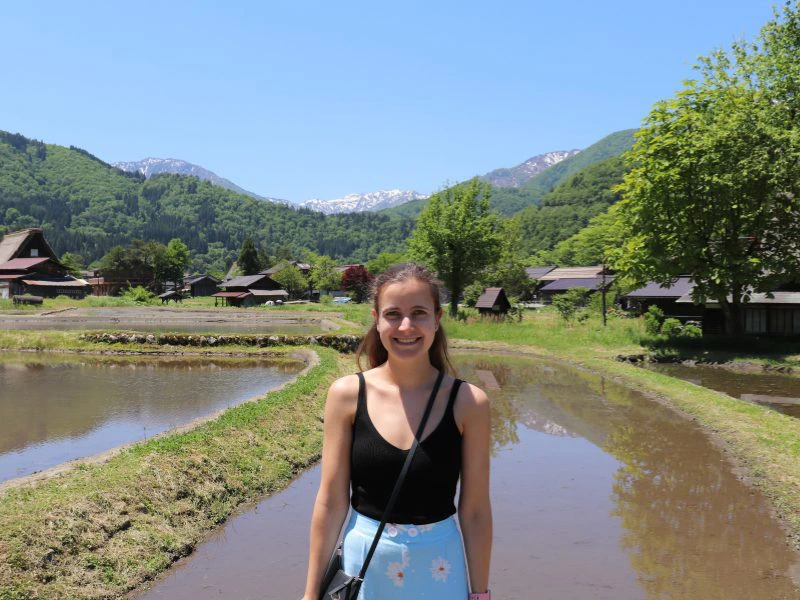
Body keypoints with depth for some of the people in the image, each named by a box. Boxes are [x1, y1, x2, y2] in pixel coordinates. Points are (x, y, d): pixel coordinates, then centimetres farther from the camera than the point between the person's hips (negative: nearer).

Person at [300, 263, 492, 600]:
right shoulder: (347, 395, -10)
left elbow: (475, 511, -5)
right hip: (364, 563, 1)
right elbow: (331, 502, -5)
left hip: (439, 567, 0)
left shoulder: (467, 402, -11)